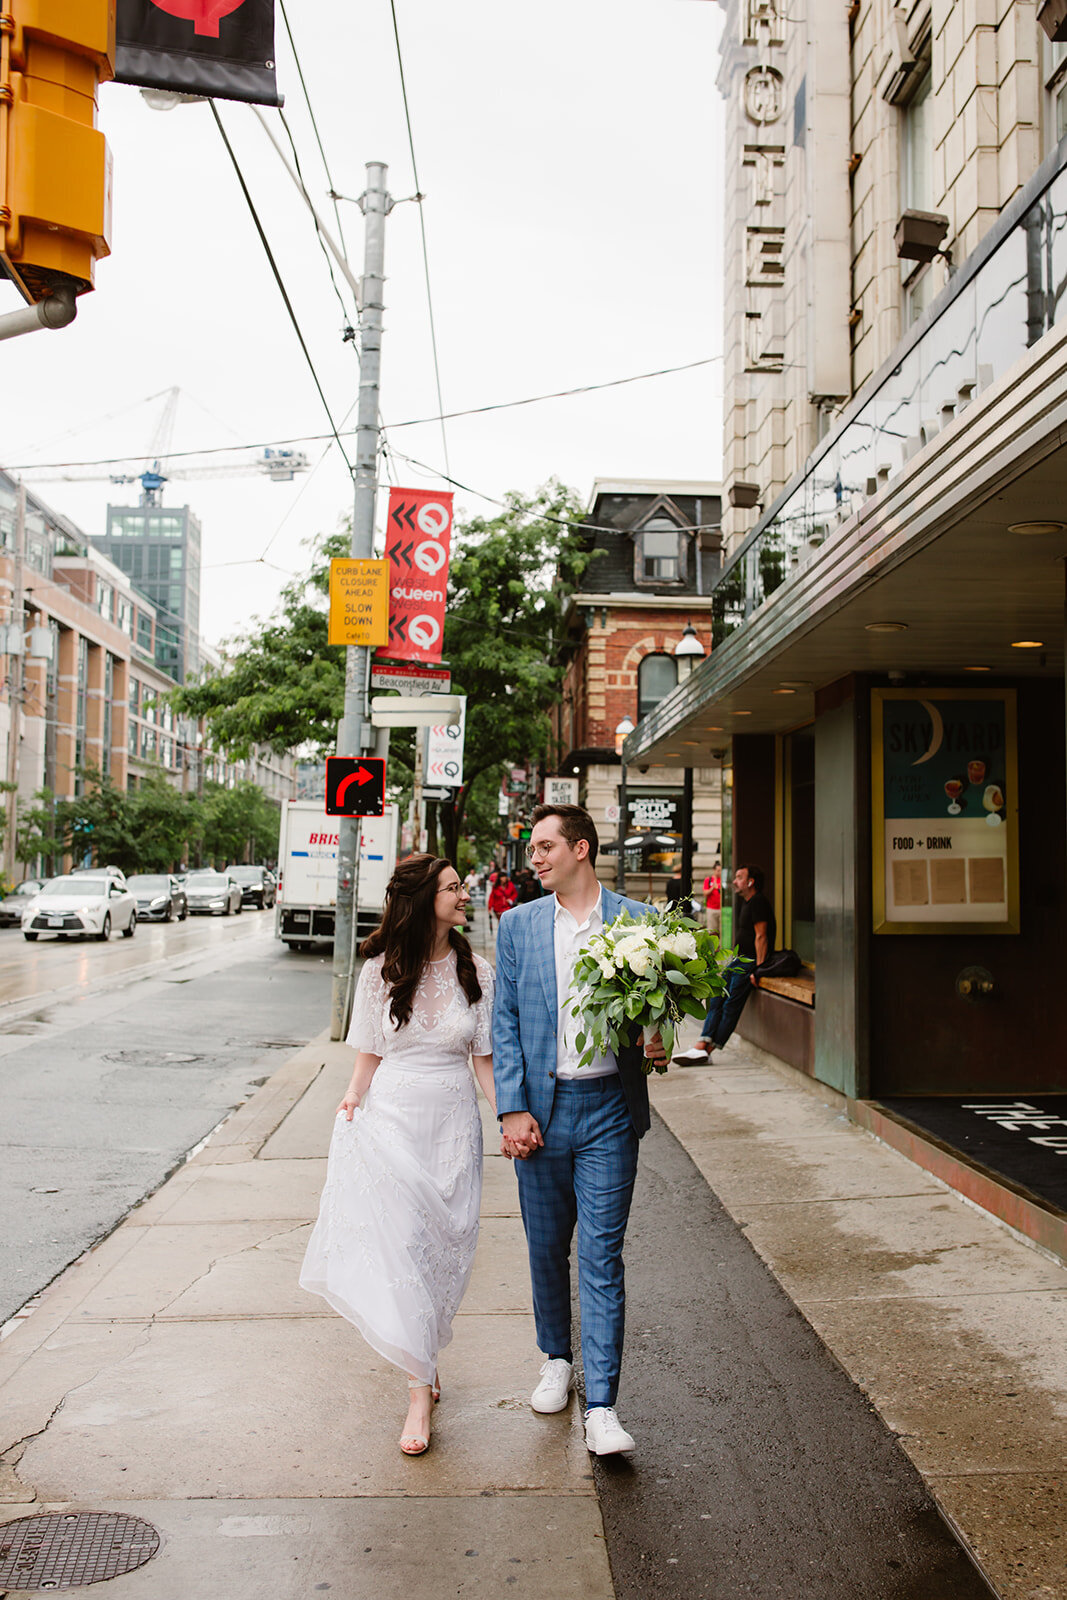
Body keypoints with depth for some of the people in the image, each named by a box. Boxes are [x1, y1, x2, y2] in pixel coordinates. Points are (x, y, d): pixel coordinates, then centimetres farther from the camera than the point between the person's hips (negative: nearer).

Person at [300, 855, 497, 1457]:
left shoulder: (476, 971, 1)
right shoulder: (382, 970, -1)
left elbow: (484, 1060, 4)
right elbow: (370, 1056, 5)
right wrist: (353, 1101, -13)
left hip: (453, 1121, 1)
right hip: (391, 1118, -1)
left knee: (444, 1247, 7)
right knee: (397, 1244, -5)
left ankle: (420, 1360, 30)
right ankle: (422, 1388, 7)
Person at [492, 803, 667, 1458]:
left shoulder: (638, 921, 1)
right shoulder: (518, 924, 5)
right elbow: (505, 1023, 4)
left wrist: (655, 1041, -14)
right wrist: (512, 1108, -4)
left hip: (609, 1108, -2)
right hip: (540, 1107, 2)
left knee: (602, 1255, -3)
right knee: (546, 1247, 14)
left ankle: (602, 1407, 3)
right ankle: (558, 1360, 37)